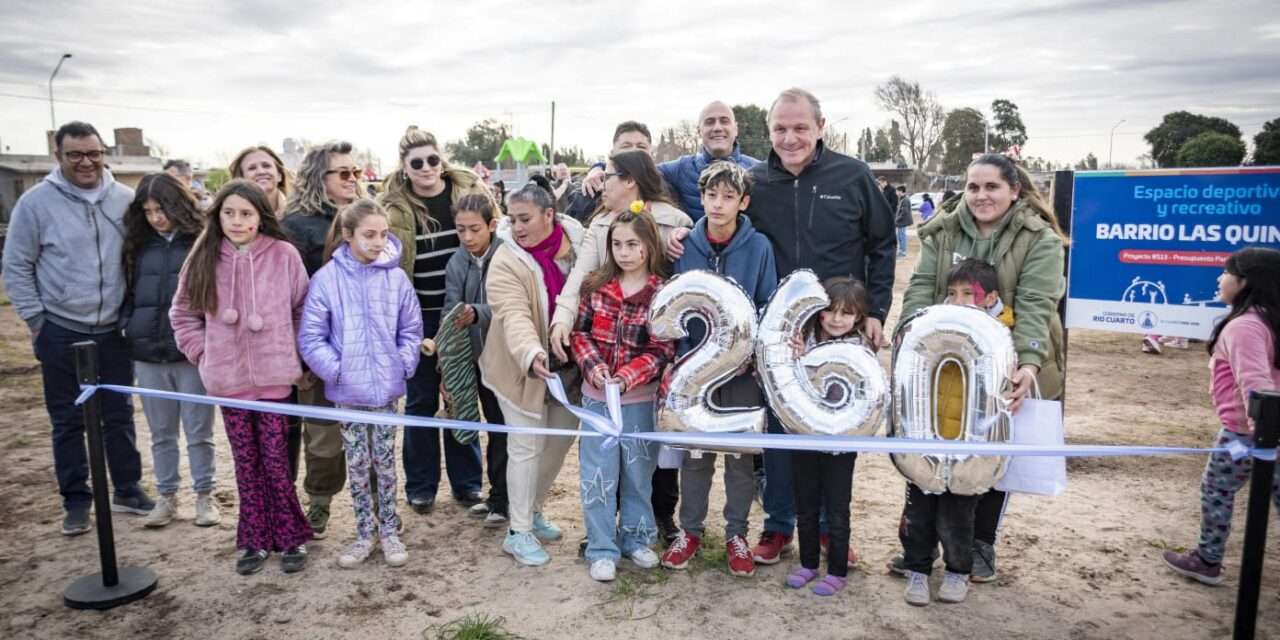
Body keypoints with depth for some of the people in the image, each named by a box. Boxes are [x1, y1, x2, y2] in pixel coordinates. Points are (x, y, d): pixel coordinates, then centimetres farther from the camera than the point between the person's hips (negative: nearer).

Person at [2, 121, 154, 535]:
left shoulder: (125, 200, 0)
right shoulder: (36, 201, -7)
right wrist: (35, 319, -4)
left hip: (114, 330, 2)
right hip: (60, 332, -2)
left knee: (119, 416, 12)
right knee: (68, 421, 9)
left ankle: (127, 490, 25)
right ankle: (76, 501, 21)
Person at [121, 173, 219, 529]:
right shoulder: (138, 245, 8)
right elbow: (130, 292, 16)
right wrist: (126, 329, 4)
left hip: (192, 352, -4)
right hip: (148, 354, 4)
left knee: (198, 432, 7)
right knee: (161, 433, 14)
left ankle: (204, 496, 20)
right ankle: (167, 497, 25)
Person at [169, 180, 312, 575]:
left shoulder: (283, 254, -6)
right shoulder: (204, 259, 2)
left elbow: (304, 309, 3)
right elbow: (182, 314, 12)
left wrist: (294, 354, 2)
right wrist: (202, 353, 5)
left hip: (273, 376, -2)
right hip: (228, 378, 3)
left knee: (276, 460, 2)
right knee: (246, 462, 11)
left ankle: (291, 537, 16)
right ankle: (255, 540, 22)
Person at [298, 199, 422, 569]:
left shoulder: (396, 278, -5)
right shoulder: (327, 278, -9)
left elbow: (411, 329, 5)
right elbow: (311, 337, -6)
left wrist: (403, 364, -5)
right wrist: (336, 369, -13)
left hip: (387, 387, 1)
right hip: (347, 390, -1)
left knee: (385, 462, 11)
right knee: (356, 464, 11)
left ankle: (389, 531, 25)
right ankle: (364, 534, 25)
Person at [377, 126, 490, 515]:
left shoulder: (471, 191, -1)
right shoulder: (392, 206, -4)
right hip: (418, 317, -1)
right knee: (421, 399, 9)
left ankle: (467, 482, 24)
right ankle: (420, 486, 22)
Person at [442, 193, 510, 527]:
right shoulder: (456, 263, 0)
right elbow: (451, 313, -6)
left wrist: (477, 313, -41)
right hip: (478, 354, 5)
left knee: (504, 427, 2)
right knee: (494, 424, 16)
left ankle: (501, 499, 15)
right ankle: (499, 494, 29)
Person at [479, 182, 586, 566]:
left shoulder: (578, 243, -7)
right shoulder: (506, 261, -19)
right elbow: (513, 315, -32)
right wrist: (531, 353, -50)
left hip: (567, 365, 5)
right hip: (522, 369, -5)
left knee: (560, 439, 16)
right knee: (527, 447, 0)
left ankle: (531, 512, 37)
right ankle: (519, 532, 16)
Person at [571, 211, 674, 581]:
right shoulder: (596, 286, 0)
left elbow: (662, 350, -10)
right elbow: (581, 331, 2)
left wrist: (627, 377, -21)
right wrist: (593, 366, -14)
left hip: (640, 398, -1)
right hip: (596, 395, 1)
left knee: (638, 471, 14)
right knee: (598, 474, 6)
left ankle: (635, 539, 32)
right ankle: (602, 550, 18)